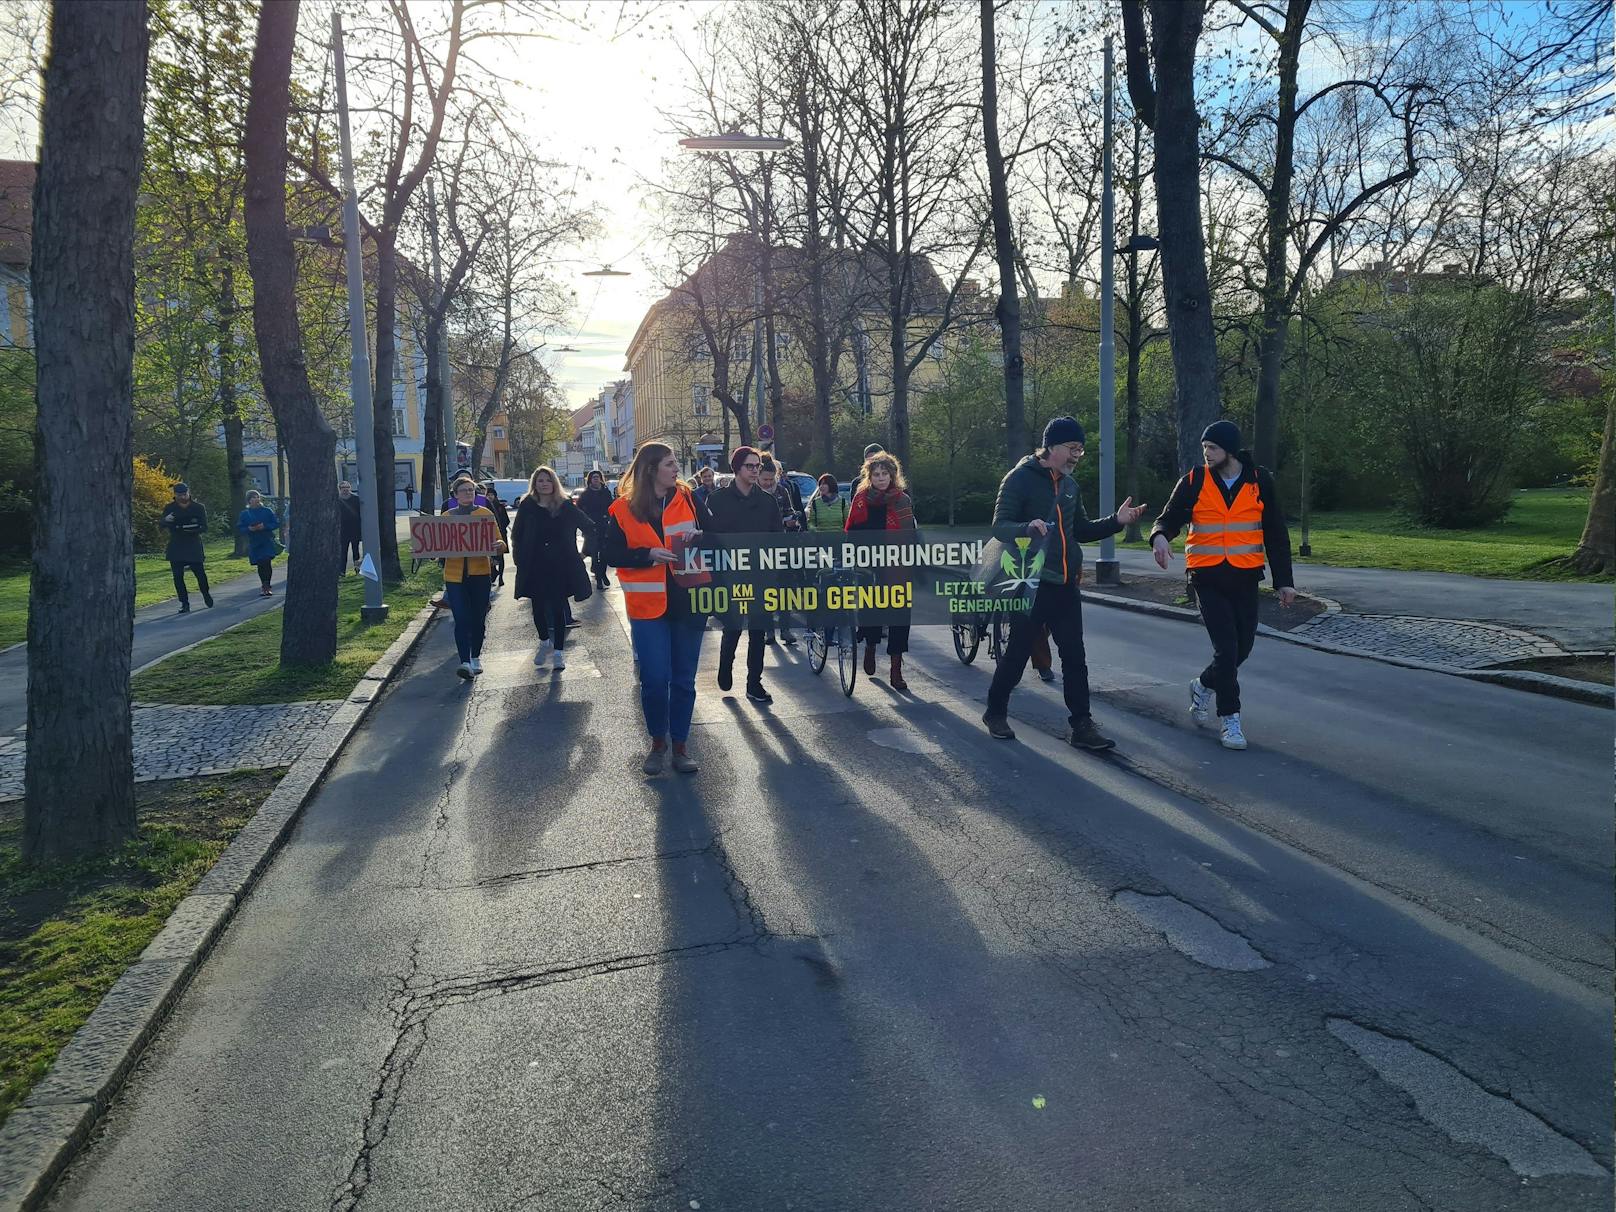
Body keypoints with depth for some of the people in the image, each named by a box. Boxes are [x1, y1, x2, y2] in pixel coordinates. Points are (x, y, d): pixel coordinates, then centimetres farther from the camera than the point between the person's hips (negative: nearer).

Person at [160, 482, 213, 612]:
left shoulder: (198, 507, -1)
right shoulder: (170, 508, 2)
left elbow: (204, 528, -5)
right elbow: (160, 524, -4)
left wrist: (192, 529, -26)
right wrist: (165, 519, -28)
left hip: (194, 547, -1)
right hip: (176, 547, 1)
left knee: (200, 573, -1)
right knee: (178, 576, -3)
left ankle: (206, 594, 28)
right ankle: (185, 604, 4)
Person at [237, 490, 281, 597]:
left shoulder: (267, 511, 2)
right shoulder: (245, 514, 5)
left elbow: (276, 523, 1)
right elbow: (239, 527, 6)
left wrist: (265, 526, -15)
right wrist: (249, 529, -13)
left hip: (267, 541, -2)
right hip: (254, 543, 2)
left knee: (267, 563, -14)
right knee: (260, 565, 6)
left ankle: (265, 586, -10)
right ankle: (265, 586, 21)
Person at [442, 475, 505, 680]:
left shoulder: (485, 513, 2)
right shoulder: (447, 516, 7)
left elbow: (500, 543, -1)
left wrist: (498, 545, -24)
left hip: (479, 572, 0)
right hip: (454, 573, 0)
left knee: (478, 618, 9)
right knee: (461, 620, -8)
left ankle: (476, 658, 26)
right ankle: (465, 663, -13)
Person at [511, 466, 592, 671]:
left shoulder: (566, 506, -2)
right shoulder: (527, 507, -1)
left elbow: (589, 527, 4)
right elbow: (517, 537, 5)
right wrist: (520, 560, -1)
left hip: (561, 567, -1)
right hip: (534, 567, 1)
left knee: (558, 608, 1)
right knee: (538, 607, 9)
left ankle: (559, 650, 11)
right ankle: (544, 642, 34)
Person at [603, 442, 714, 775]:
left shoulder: (688, 499, 3)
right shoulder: (624, 509, -2)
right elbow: (611, 554, -3)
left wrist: (698, 536, -13)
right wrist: (648, 554, -16)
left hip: (688, 602, 2)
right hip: (648, 606, -2)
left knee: (684, 678, 8)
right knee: (654, 678, 0)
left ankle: (680, 743, 21)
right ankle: (657, 742, 21)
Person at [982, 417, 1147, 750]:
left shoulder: (1069, 484, 14)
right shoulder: (1021, 478, -8)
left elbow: (1081, 531, 21)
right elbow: (999, 527, -15)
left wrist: (1116, 521, 6)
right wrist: (1028, 527, -35)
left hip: (1065, 585, 6)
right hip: (1030, 584, -6)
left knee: (1075, 657, 3)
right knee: (1017, 653, 3)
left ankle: (1081, 726, 7)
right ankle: (996, 712, 22)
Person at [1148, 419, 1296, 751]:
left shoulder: (1260, 481, 1)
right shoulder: (1194, 481, -2)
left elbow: (1276, 534, 6)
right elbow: (1170, 518, 1)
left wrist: (1284, 580, 4)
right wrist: (1160, 536, -24)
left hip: (1245, 577, 2)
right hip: (1208, 577, -2)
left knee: (1242, 646, 10)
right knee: (1226, 647, -8)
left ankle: (1204, 685, 38)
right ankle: (1229, 719, 5)